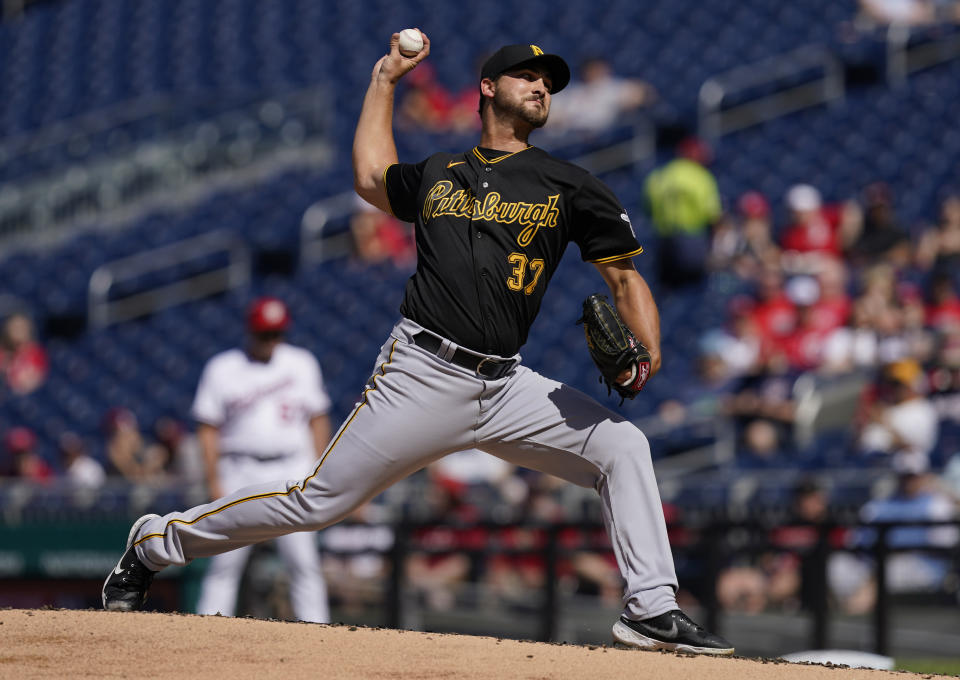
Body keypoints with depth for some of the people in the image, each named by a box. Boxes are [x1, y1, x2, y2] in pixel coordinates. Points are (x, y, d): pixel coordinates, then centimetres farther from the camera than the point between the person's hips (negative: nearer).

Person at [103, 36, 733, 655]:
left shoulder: (568, 184, 8)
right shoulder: (439, 174, 13)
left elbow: (626, 278, 6)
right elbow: (372, 177, 34)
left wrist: (648, 354, -13)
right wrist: (385, 77, 35)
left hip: (505, 387, 2)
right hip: (423, 376, -1)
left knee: (623, 446, -14)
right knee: (318, 500, -3)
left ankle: (652, 609, -11)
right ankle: (158, 542, 12)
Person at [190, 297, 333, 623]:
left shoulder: (302, 364, 9)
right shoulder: (221, 369, 3)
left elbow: (318, 419, 12)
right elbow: (208, 427, 3)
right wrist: (214, 480, -5)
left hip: (293, 473, 1)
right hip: (240, 474, -1)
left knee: (304, 561, -4)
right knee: (225, 562, -4)